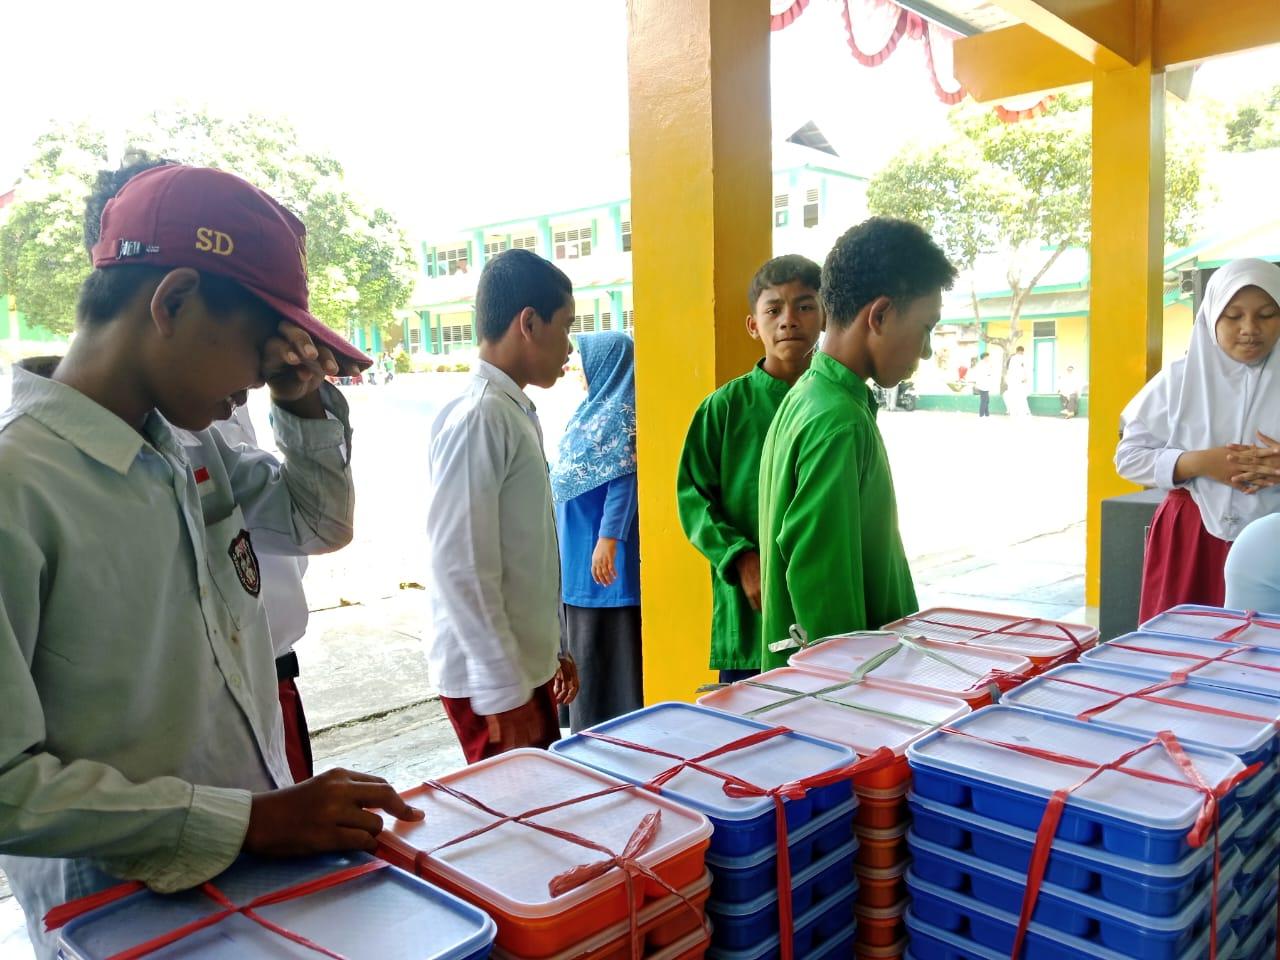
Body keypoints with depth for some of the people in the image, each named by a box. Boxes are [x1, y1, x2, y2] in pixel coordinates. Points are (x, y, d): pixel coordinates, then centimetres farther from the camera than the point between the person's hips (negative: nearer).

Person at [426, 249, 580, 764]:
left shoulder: (516, 412, 9)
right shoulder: (477, 417, -19)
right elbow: (461, 567, -23)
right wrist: (503, 692, -20)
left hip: (527, 663, 9)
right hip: (494, 680, -9)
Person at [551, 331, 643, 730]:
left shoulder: (617, 413, -15)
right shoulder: (599, 407, 13)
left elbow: (623, 479, -22)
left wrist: (608, 539, -26)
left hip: (600, 550, -10)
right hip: (578, 546, 10)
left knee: (604, 642, -1)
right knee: (583, 637, 17)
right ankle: (587, 723, 29)